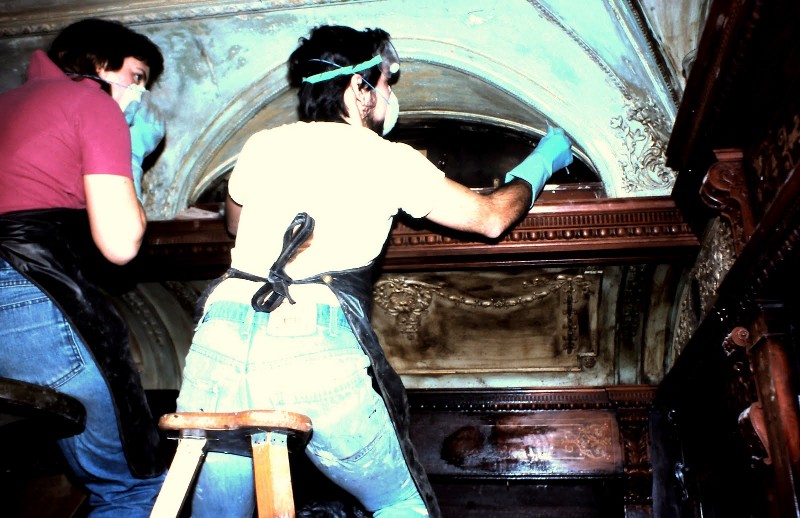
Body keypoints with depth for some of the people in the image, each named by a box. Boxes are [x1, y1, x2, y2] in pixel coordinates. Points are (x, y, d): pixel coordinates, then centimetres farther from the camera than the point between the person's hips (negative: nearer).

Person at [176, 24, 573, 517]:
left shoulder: (261, 145, 19)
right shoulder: (389, 158, 10)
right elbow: (491, 218, 19)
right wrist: (540, 164, 37)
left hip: (220, 339, 4)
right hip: (316, 346, -4)